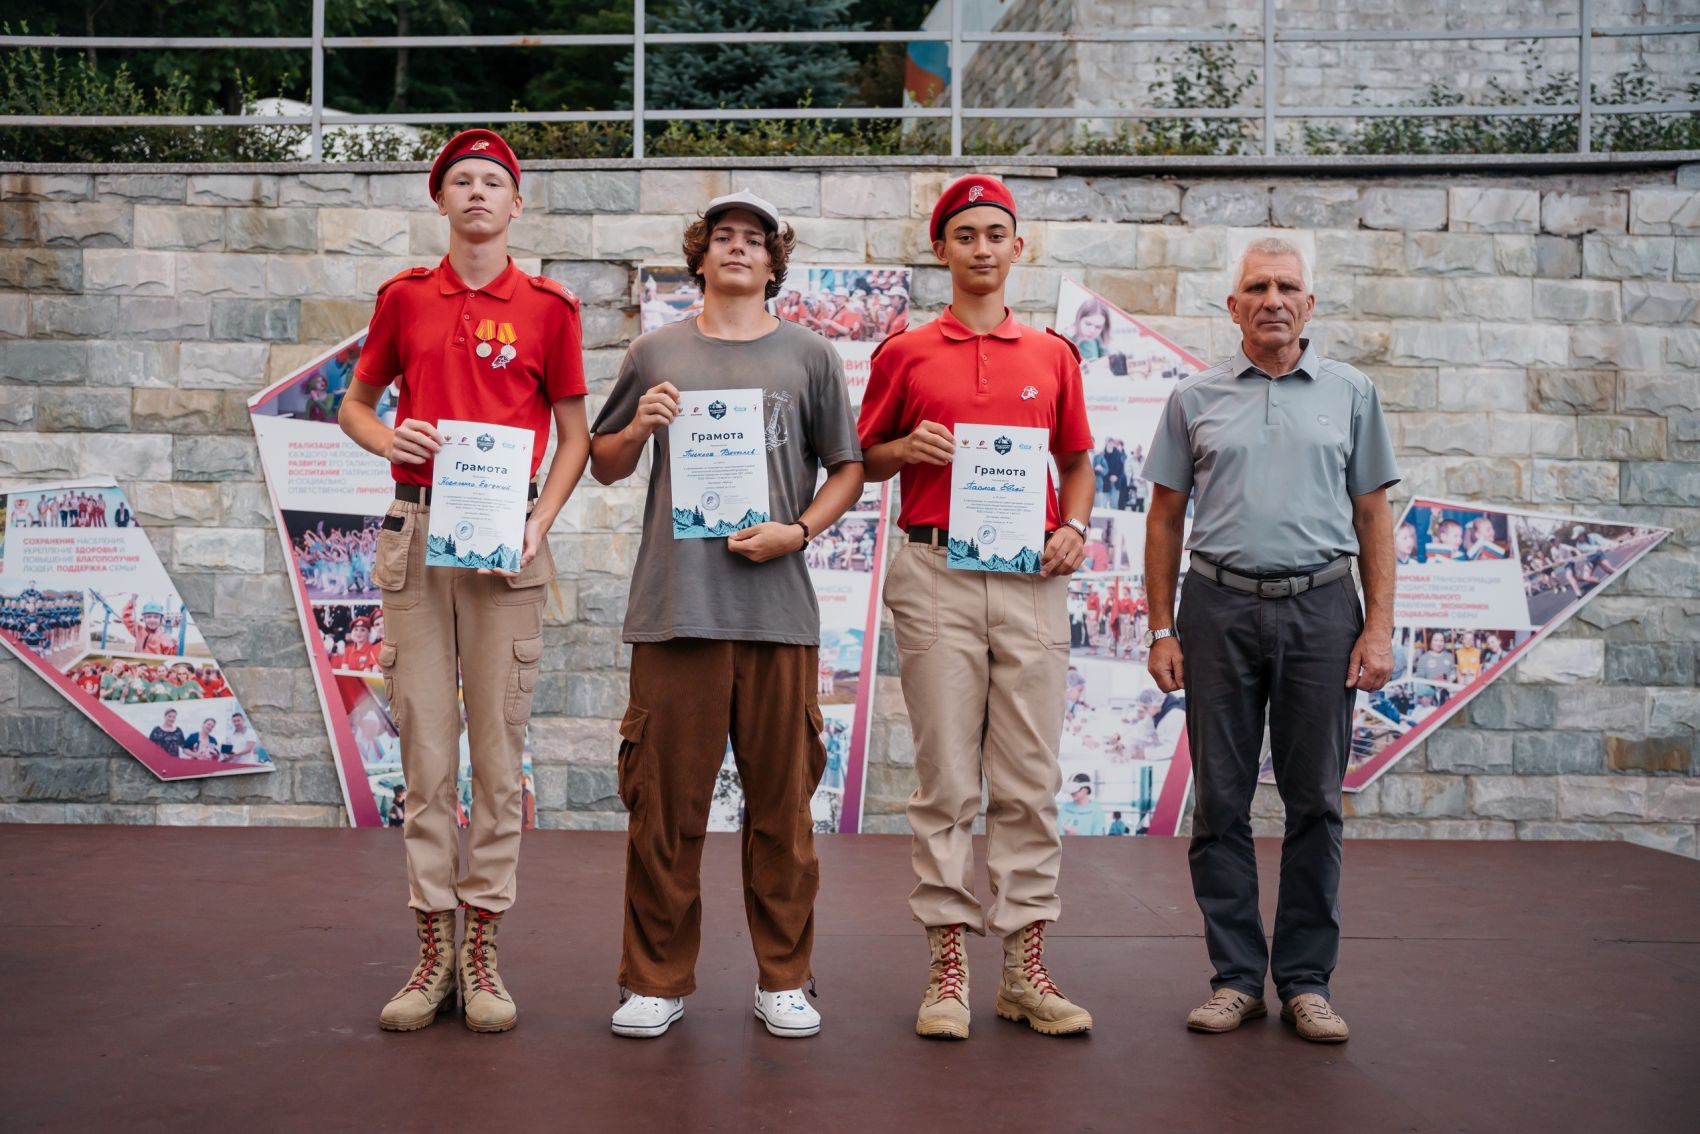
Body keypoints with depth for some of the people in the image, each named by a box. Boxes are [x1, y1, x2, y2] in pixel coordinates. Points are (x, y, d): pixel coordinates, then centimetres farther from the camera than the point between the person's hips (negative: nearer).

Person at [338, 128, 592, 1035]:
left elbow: (573, 431, 9)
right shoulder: (404, 297, 12)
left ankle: (482, 953, 9)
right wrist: (389, 438, -3)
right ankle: (431, 951, 11)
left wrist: (540, 518, -7)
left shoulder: (547, 306, 6)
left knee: (499, 748, 0)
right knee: (424, 747, 2)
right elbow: (354, 405, 20)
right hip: (415, 531, 2)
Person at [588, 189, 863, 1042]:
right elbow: (604, 466, 17)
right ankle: (657, 979, 15)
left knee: (782, 801, 5)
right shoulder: (655, 354, 12)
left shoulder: (808, 356, 11)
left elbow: (848, 469, 11)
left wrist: (798, 530, -5)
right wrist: (637, 428, -4)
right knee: (664, 802, 2)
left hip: (779, 609, 0)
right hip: (675, 608, 0)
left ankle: (783, 979, 17)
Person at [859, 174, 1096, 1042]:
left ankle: (1024, 966, 10)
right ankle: (947, 965, 7)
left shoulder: (1053, 355, 14)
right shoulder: (905, 353, 8)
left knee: (1030, 780, 2)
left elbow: (1077, 460, 21)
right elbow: (865, 458, 14)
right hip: (937, 573, -2)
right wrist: (909, 448, -7)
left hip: (1031, 579, 2)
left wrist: (1074, 527, 3)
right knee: (946, 777, 0)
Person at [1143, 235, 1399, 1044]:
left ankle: (1306, 980, 13)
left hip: (1320, 610, 0)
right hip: (1220, 610, 0)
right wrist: (1161, 630, 3)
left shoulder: (1351, 393, 9)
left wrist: (1379, 627, 0)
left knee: (1315, 802, 3)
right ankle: (1236, 976, 13)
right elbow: (1165, 517, 10)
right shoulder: (1195, 399, 9)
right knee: (1221, 802, 3)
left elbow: (1374, 515, 9)